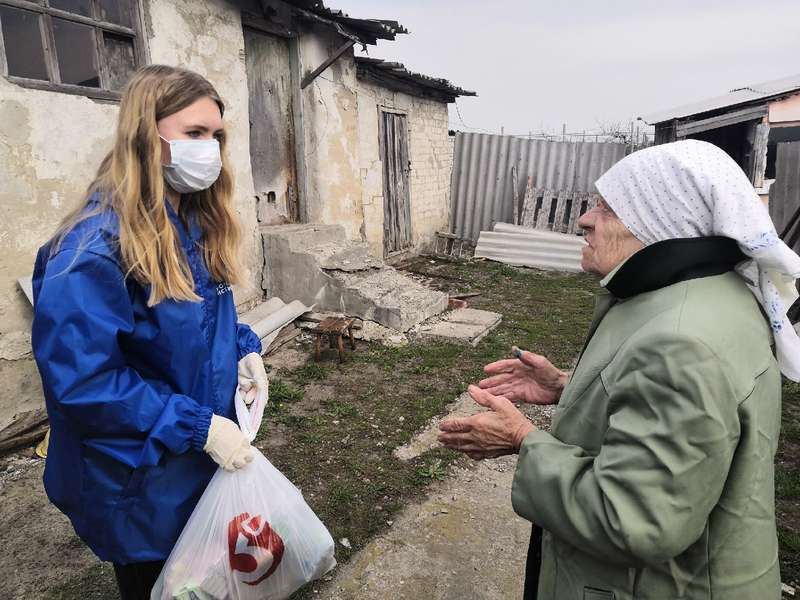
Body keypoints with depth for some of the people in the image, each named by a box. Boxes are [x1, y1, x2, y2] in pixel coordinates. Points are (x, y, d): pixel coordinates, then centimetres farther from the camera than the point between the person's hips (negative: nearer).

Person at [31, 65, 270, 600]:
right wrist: (199, 427, -26)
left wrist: (244, 350, -6)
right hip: (143, 478, -7)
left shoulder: (199, 224, 1)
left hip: (207, 457, 7)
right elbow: (83, 381, -27)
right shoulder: (96, 246, -26)